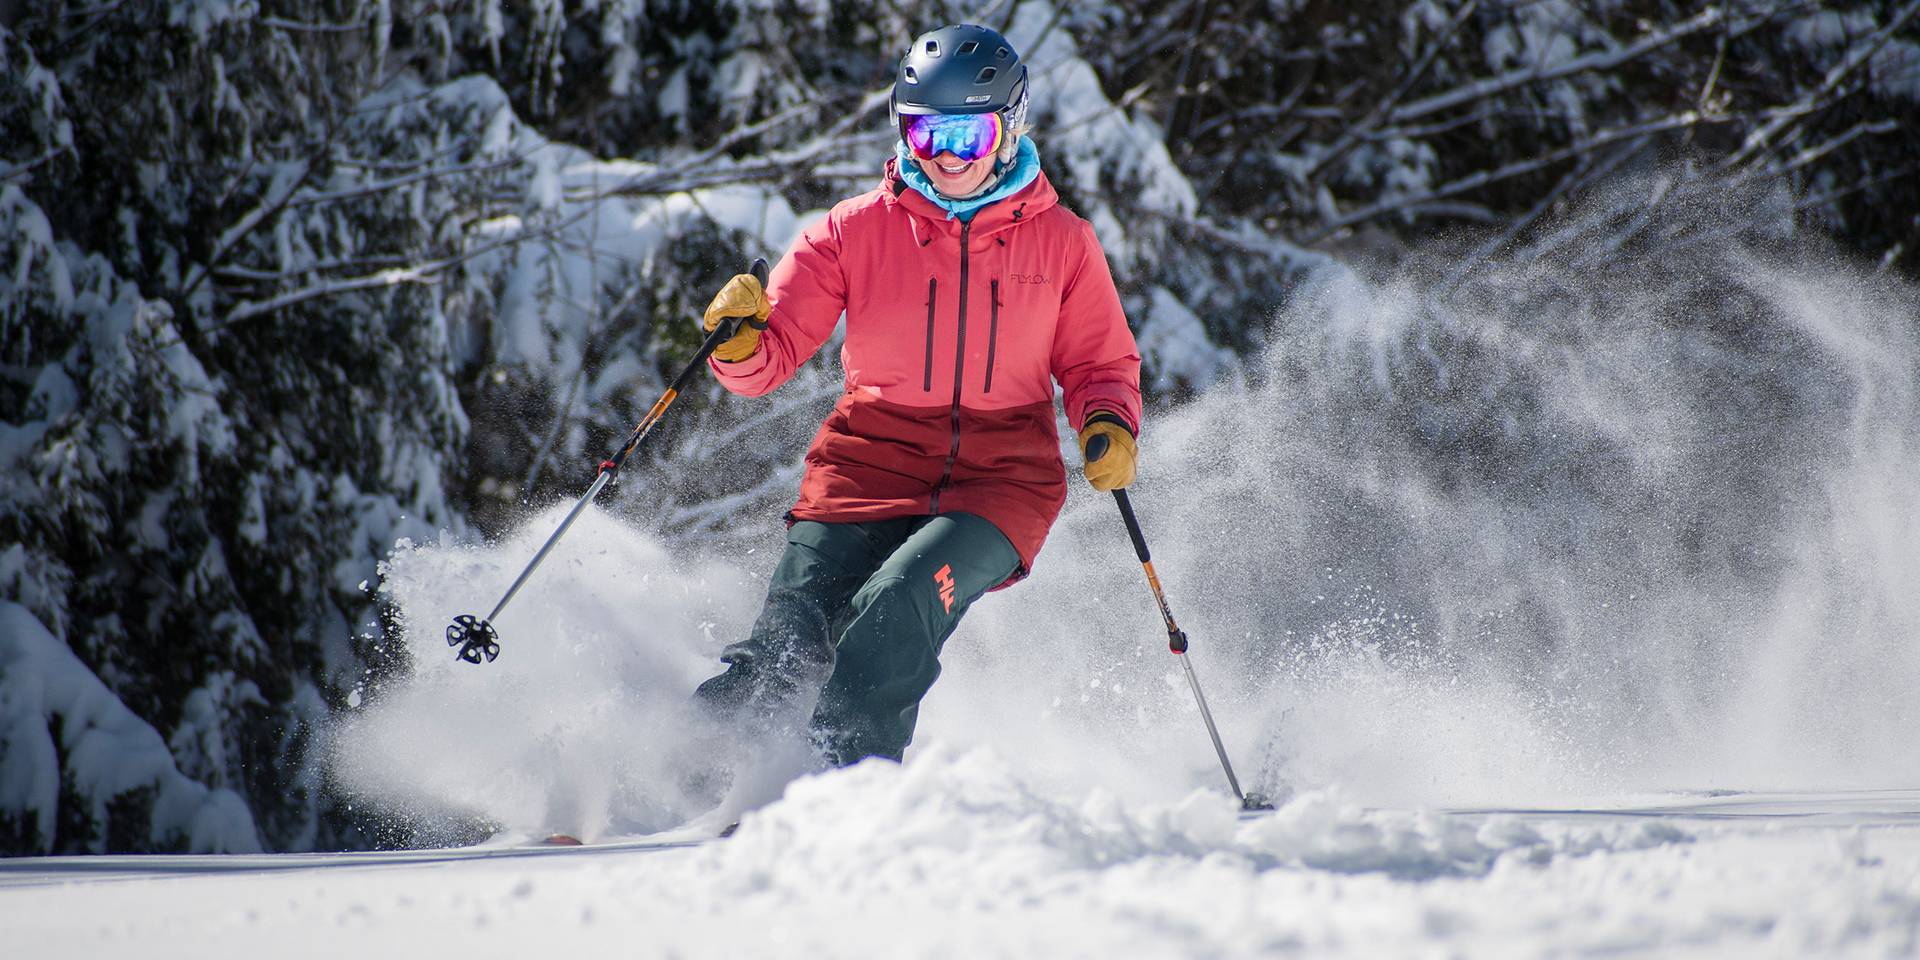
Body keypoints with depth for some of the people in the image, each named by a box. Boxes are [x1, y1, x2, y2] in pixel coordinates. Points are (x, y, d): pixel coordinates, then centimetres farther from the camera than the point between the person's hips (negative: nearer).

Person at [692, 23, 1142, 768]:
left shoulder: (1061, 243, 6)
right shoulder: (858, 230, 4)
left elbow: (1100, 362, 17)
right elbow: (774, 356, 4)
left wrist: (1108, 424, -5)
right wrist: (740, 341, -19)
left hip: (1003, 476, -1)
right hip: (872, 461, 1)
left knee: (900, 607, -30)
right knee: (790, 640, -18)